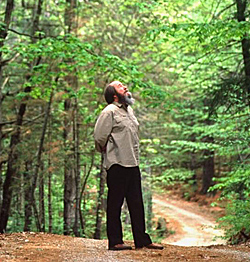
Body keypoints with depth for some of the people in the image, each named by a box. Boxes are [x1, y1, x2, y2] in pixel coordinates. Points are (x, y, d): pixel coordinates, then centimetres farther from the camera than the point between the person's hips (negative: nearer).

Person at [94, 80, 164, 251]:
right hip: (117, 165, -8)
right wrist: (109, 152, 3)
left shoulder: (129, 110, 16)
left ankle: (142, 240, 16)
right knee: (115, 204, -1)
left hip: (133, 163, 8)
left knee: (136, 204, 10)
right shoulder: (110, 112, -9)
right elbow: (100, 137, -12)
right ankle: (115, 241, 4)